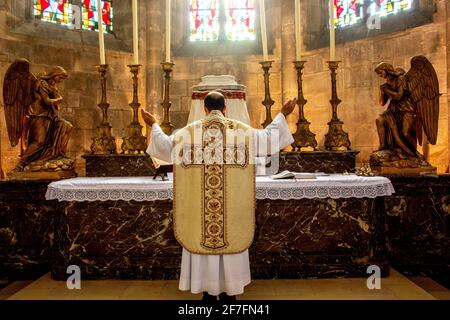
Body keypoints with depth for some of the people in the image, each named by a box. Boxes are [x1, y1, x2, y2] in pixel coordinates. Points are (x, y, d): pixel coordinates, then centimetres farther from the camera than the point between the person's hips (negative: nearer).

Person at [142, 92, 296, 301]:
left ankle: (207, 290, 20)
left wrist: (154, 125, 26)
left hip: (197, 203, 1)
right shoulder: (241, 130, -1)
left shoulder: (189, 132, 1)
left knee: (202, 237, 10)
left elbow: (166, 145, 10)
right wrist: (282, 115, 20)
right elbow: (268, 137, 7)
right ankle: (229, 290, 20)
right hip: (233, 202, 0)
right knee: (231, 238, 10)